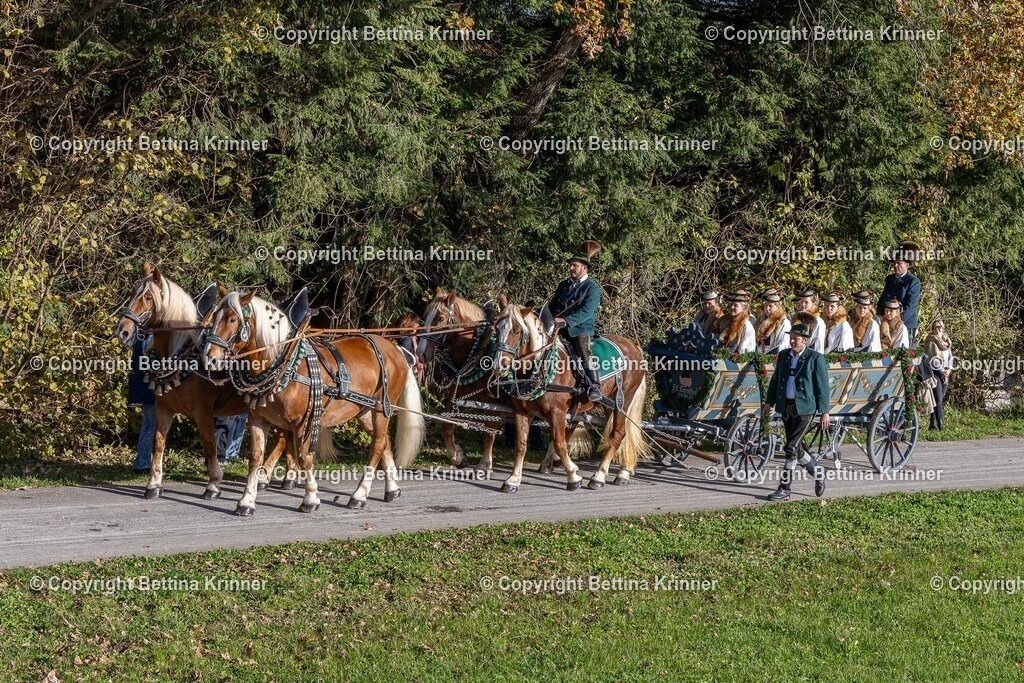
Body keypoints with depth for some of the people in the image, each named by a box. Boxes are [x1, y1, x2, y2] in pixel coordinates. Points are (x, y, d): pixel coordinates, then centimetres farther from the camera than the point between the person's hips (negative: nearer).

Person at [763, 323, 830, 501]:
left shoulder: (815, 358, -6)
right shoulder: (783, 355, 10)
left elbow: (822, 386, -6)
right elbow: (775, 380, 17)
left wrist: (824, 412, -8)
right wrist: (769, 403, 14)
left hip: (804, 408, -6)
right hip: (786, 406, 6)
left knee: (791, 449, -10)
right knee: (796, 448, 12)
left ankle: (784, 489, -6)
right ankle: (818, 472, 35)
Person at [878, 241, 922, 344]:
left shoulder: (914, 281, -7)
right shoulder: (890, 279, 13)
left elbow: (910, 306, -13)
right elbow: (882, 299, 20)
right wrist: (879, 314, 3)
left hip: (906, 324, -6)